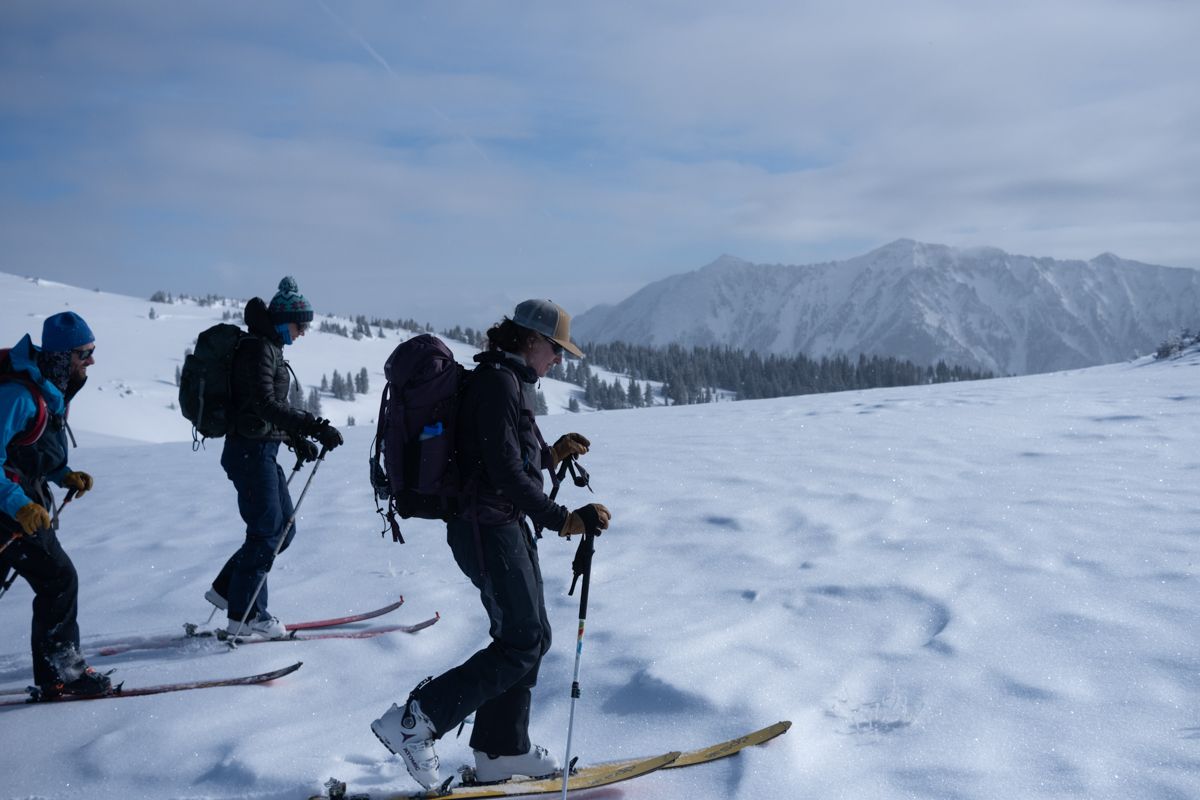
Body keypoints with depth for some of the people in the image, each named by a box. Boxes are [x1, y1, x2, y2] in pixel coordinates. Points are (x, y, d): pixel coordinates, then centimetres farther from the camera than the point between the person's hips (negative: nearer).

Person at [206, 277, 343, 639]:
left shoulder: (269, 347, 16)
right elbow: (266, 404, -26)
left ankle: (227, 589, 22)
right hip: (251, 450, -10)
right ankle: (245, 615, 6)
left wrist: (297, 438, 15)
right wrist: (314, 426, -30)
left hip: (262, 450, 10)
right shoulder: (258, 348, -15)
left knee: (283, 527, 13)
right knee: (266, 532, -3)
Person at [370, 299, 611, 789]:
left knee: (531, 635, 13)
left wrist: (551, 454, 10)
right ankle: (413, 722, -3)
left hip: (504, 523, 10)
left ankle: (501, 749, 23)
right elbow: (505, 471, -23)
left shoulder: (510, 381, 15)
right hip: (488, 528, -10)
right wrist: (560, 519, -23)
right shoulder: (498, 381, -17)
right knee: (522, 642, -7)